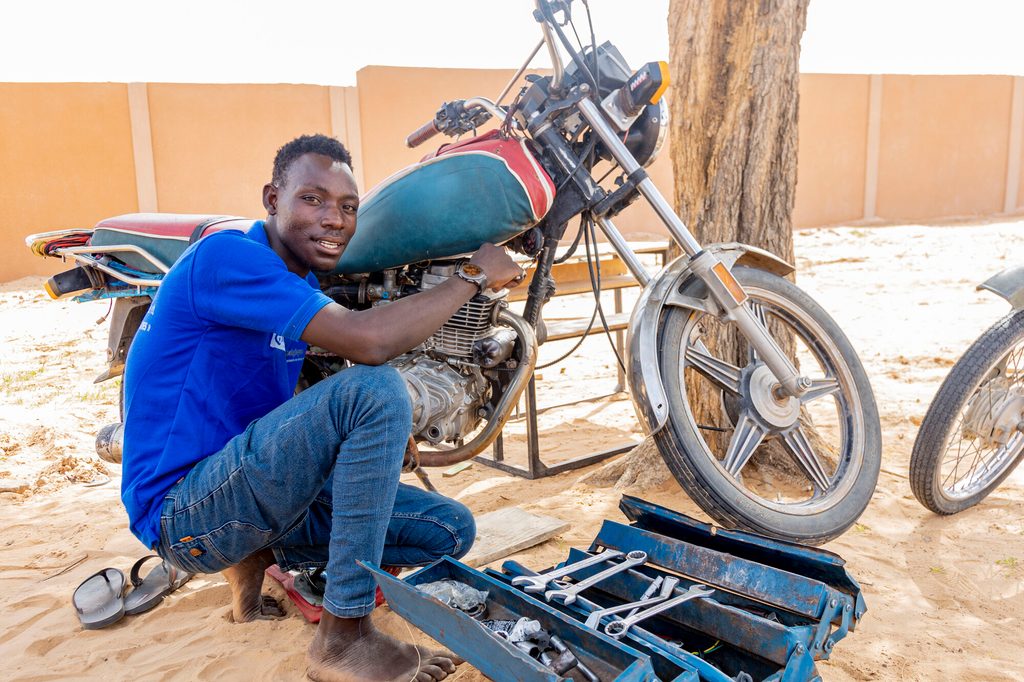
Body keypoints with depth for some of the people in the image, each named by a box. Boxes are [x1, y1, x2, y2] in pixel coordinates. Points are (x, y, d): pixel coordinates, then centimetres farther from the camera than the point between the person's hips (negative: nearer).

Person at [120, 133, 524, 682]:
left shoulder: (300, 282, 9)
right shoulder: (226, 255, -19)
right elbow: (367, 342, -31)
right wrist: (473, 275, -19)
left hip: (257, 485, 9)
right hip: (184, 508, -9)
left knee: (450, 530, 0)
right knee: (375, 388, -30)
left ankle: (256, 559, 11)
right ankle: (344, 637, -21)